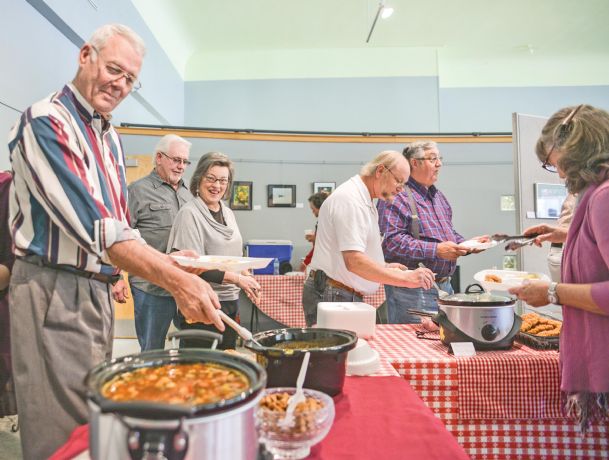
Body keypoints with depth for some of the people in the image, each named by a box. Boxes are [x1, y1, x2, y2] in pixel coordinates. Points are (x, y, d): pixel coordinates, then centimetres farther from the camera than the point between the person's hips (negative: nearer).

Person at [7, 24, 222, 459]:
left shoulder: (111, 138, 12)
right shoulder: (46, 121, -14)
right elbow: (92, 224, -26)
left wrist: (167, 260, 8)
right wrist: (175, 279, -33)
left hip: (99, 291, 8)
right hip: (54, 292, -8)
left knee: (95, 422, 20)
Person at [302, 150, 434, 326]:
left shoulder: (363, 200, 17)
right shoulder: (350, 199, -17)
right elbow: (354, 262, -26)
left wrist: (385, 267, 12)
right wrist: (405, 279, -25)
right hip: (333, 297, -10)